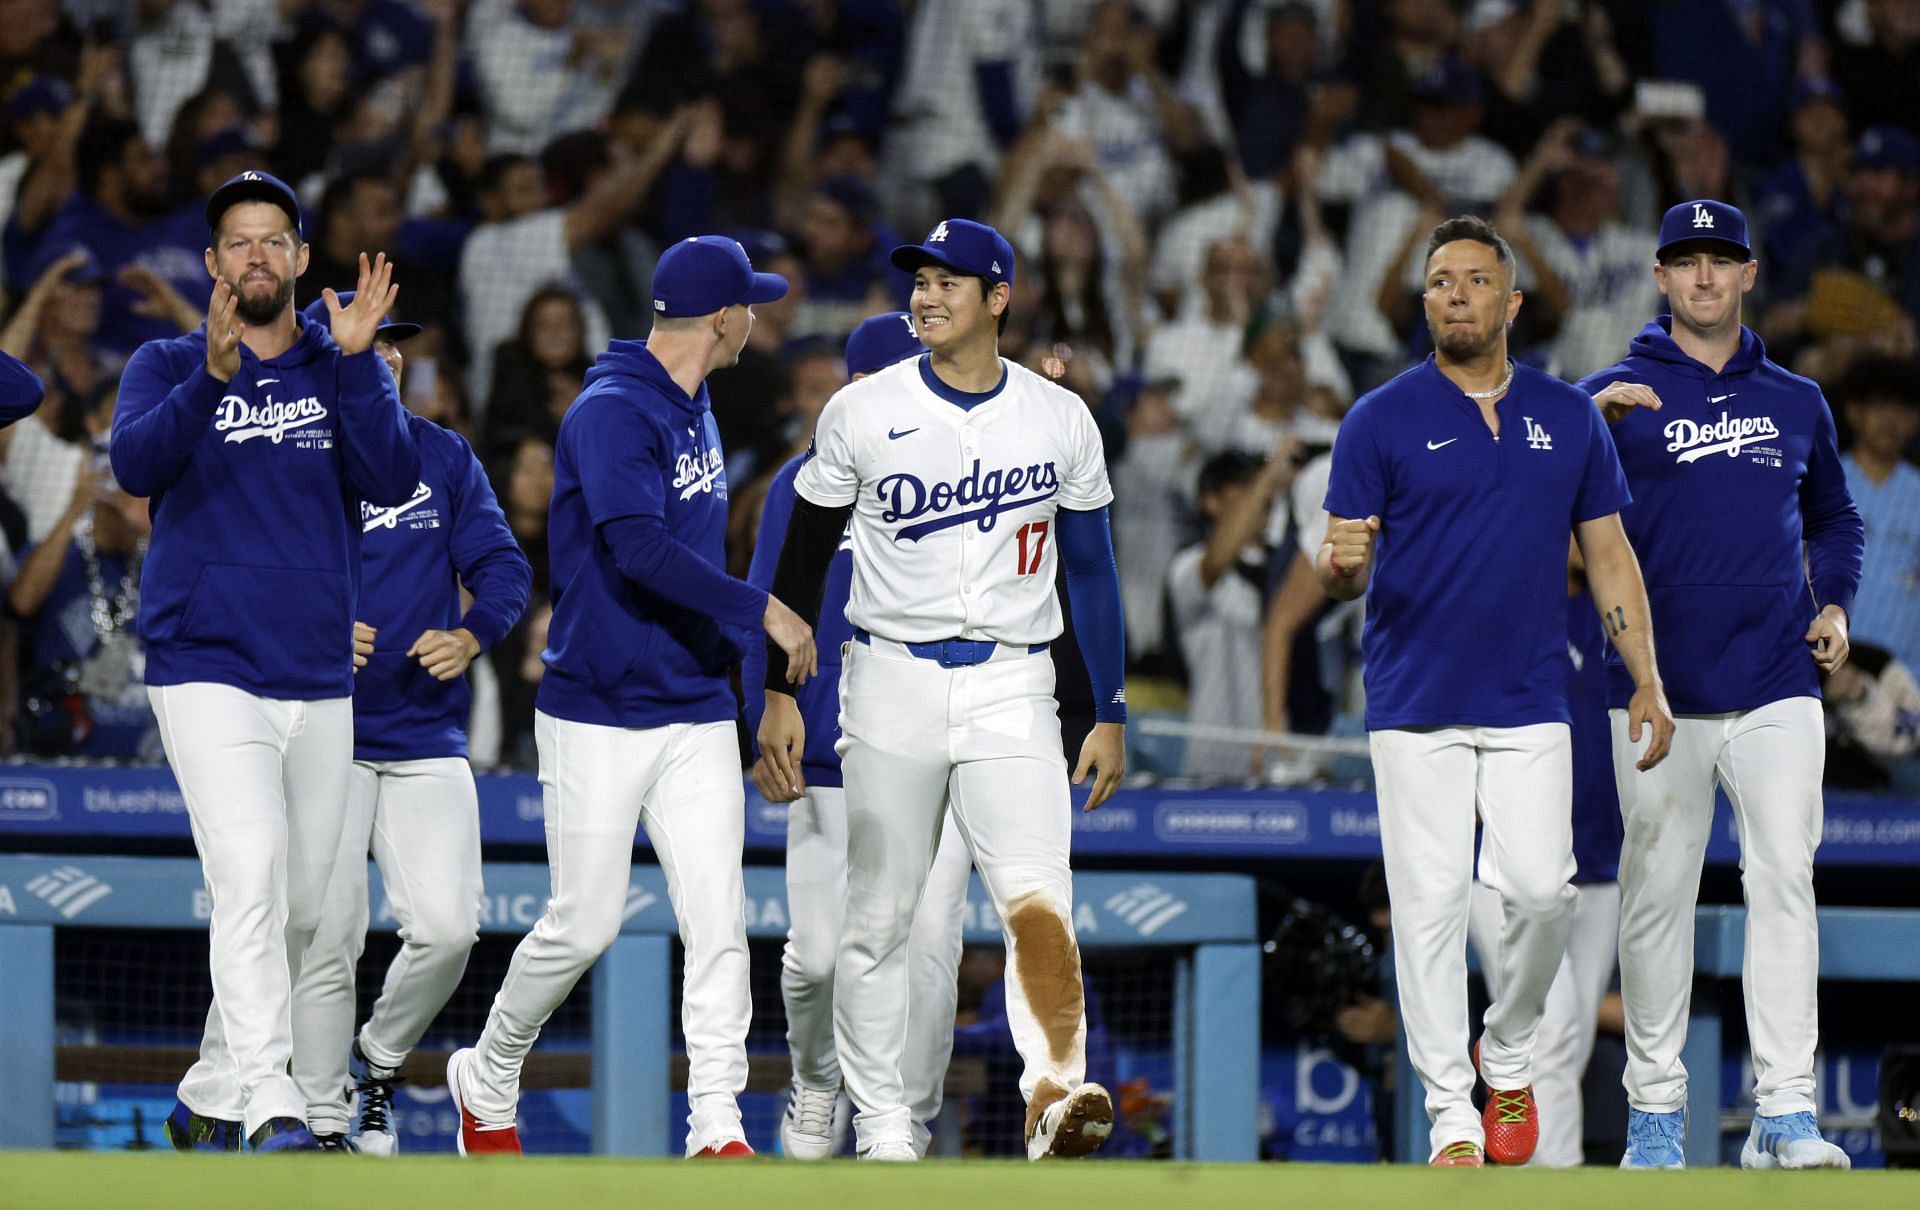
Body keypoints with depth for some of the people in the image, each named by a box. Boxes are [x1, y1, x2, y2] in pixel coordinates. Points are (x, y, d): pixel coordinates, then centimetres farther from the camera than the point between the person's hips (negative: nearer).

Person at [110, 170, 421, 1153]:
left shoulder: (344, 370, 11)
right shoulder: (168, 367, 5)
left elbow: (393, 480, -7)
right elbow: (136, 464, -15)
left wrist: (355, 362, -19)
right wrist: (212, 377, -31)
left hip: (320, 684, 4)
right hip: (206, 672, -4)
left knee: (299, 908, 9)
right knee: (251, 873, -22)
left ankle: (208, 1100, 24)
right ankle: (271, 1107, -28)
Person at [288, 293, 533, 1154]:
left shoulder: (444, 458, 11)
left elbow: (502, 566, 6)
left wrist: (471, 635, -14)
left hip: (427, 736, 3)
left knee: (447, 929, -8)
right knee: (328, 936, -6)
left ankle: (379, 1059, 20)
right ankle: (326, 1123, 6)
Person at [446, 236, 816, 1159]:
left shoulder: (694, 409, 13)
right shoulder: (611, 412, -15)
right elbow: (639, 545, -28)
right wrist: (758, 611, -25)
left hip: (697, 711, 7)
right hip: (600, 715, -7)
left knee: (718, 917, -5)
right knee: (585, 925, -1)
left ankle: (717, 1126, -6)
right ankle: (488, 1080, 21)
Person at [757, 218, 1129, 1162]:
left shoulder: (1061, 421, 3)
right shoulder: (861, 413, 0)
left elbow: (1091, 572, 10)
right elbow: (804, 557, 8)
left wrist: (1111, 714, 8)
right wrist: (777, 694, 3)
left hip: (1012, 692, 0)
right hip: (891, 683, 1)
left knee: (1037, 899, -19)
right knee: (877, 918, 4)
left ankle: (1055, 1093, -32)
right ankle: (881, 1126, 13)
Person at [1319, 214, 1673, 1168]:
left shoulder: (1569, 418, 8)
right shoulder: (1382, 421, 0)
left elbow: (1608, 555, 13)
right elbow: (1338, 576, -2)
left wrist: (1646, 681, 6)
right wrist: (1342, 564, -27)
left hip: (1530, 704, 2)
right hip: (1415, 704, -2)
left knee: (1541, 890, -8)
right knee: (1430, 903, -4)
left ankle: (1509, 1059, 17)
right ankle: (1452, 1113, 4)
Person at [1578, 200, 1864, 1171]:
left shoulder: (1796, 402, 16)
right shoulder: (1616, 397, 5)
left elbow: (1835, 518, 28)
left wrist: (1834, 606, 10)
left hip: (1777, 688, 2)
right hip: (1660, 689, -2)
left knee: (1784, 881, -9)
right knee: (1657, 893, 1)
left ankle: (1785, 1114, -11)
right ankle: (1654, 1110, 10)